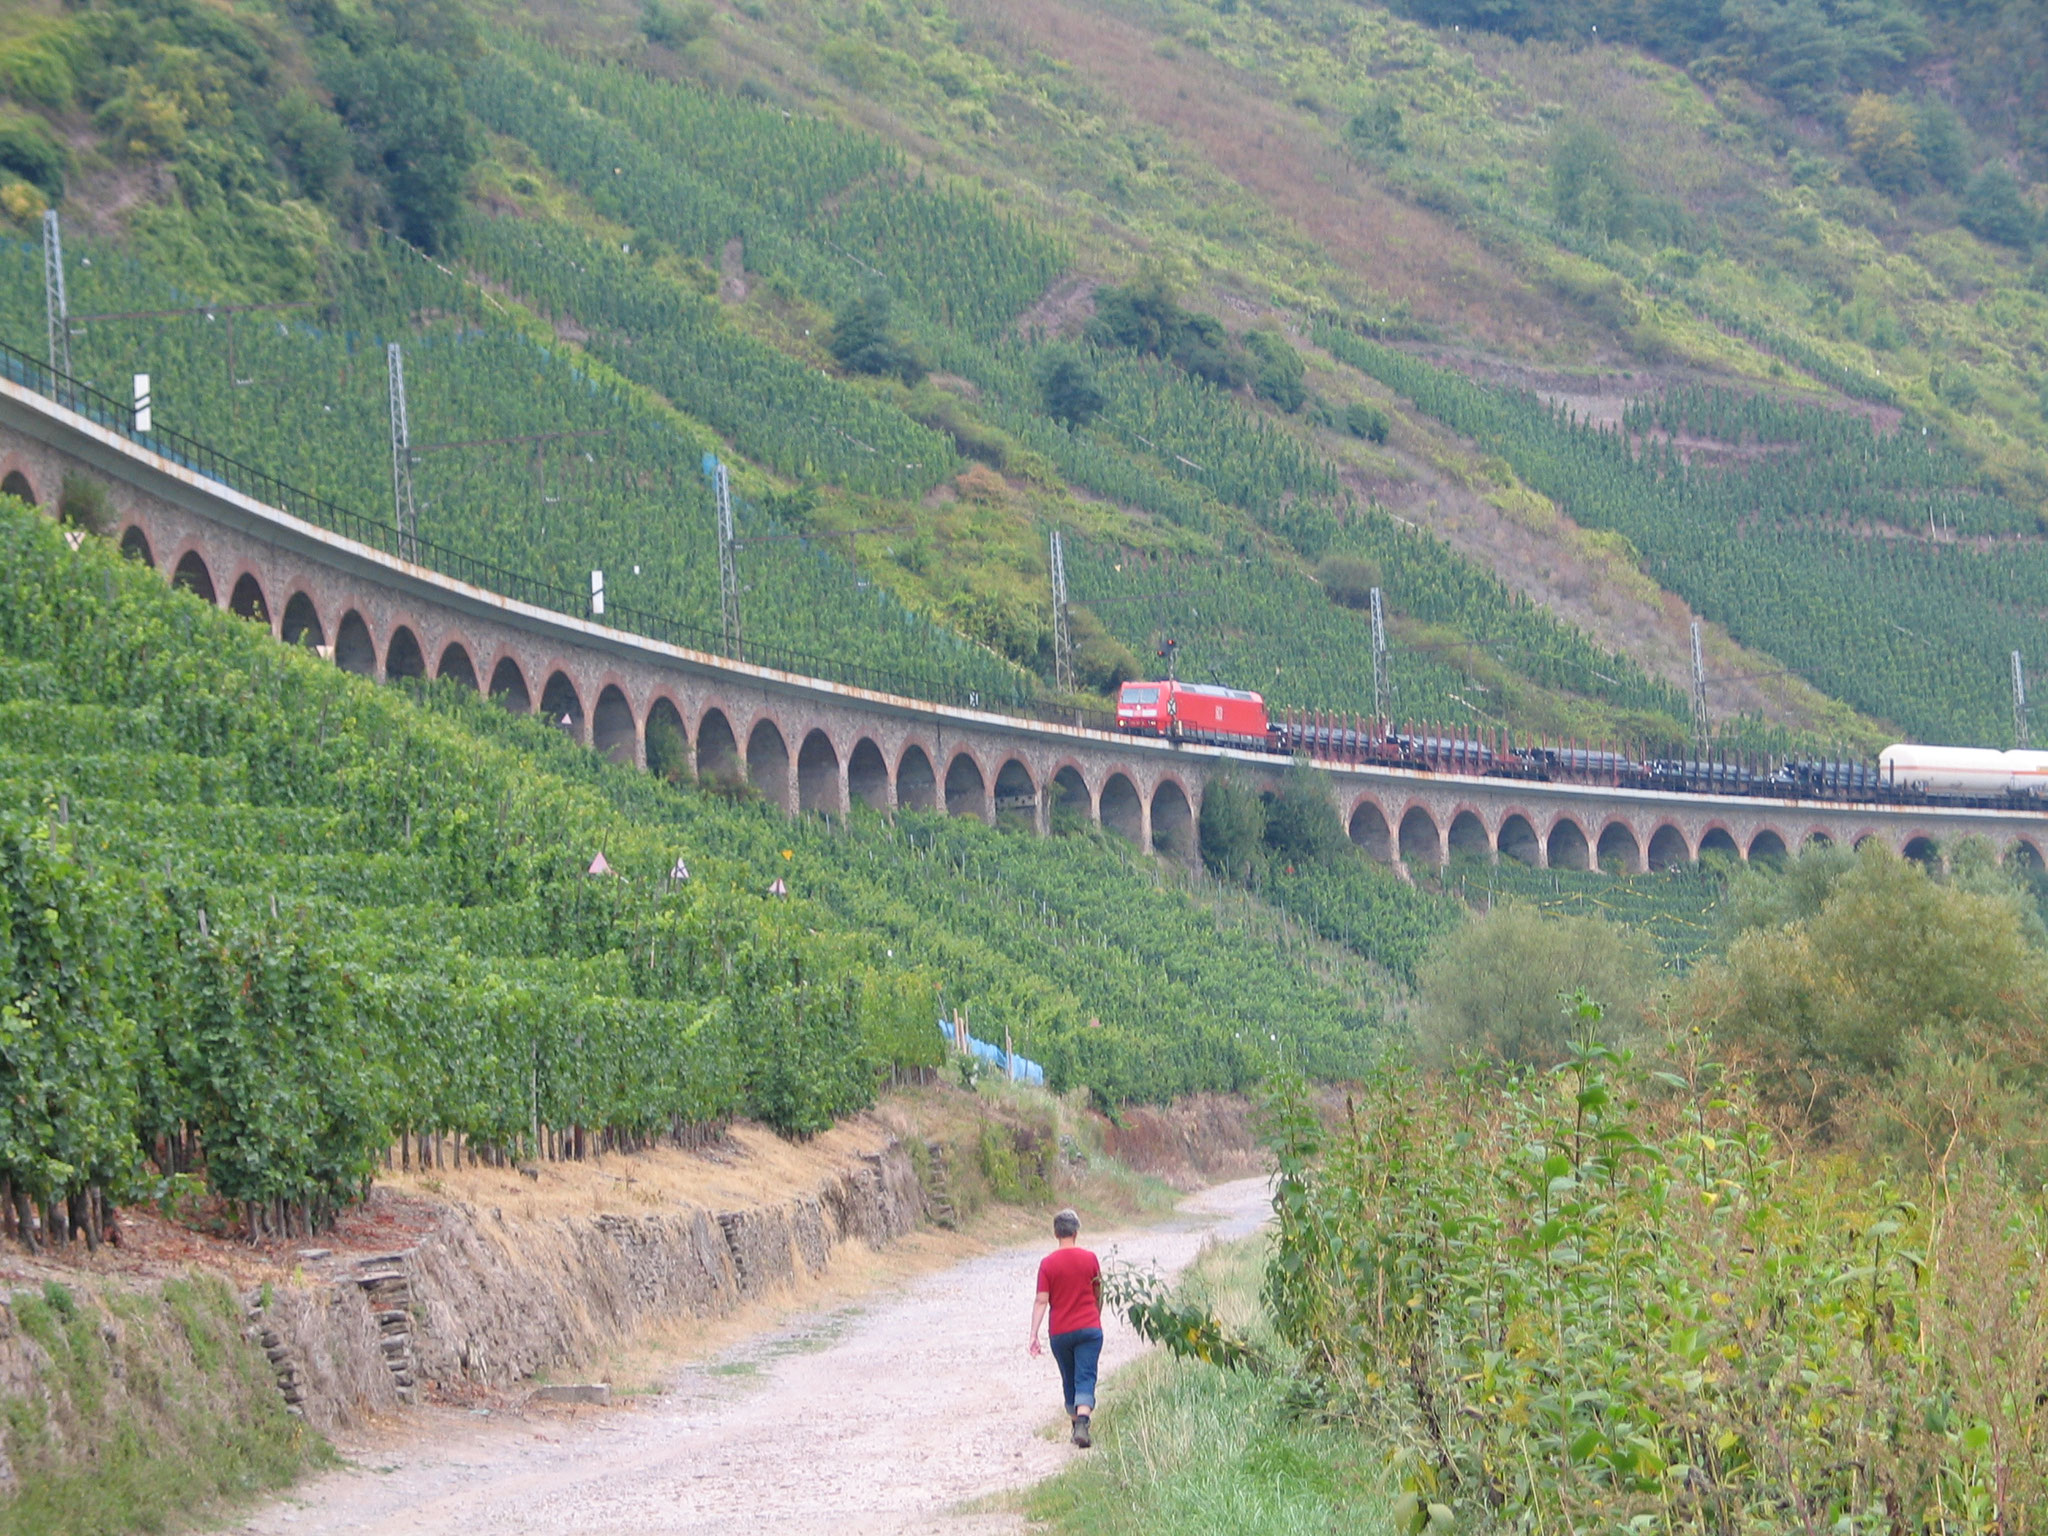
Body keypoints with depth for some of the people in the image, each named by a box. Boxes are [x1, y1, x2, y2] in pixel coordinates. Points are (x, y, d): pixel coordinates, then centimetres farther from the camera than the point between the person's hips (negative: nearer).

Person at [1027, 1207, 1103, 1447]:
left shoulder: (1048, 1263, -5)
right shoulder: (1089, 1258, -2)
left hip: (1060, 1332, 1)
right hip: (1089, 1328, -1)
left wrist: (1034, 1334, -8)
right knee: (1085, 1378, -6)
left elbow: (1041, 1301, -9)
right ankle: (1082, 1423, -25)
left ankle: (1076, 1425, 25)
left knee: (1069, 1380, 16)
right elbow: (1098, 1294, 10)